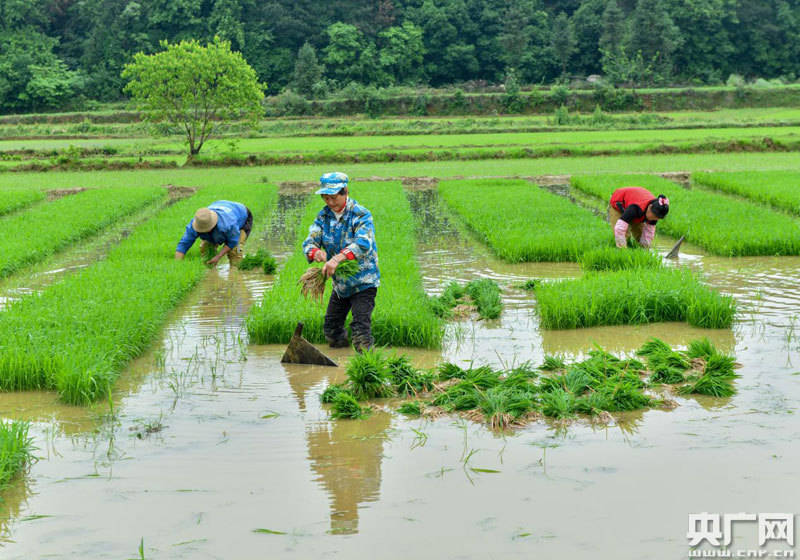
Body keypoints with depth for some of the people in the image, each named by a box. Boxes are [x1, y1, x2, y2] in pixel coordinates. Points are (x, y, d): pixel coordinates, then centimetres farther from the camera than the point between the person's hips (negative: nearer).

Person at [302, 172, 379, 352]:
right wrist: (315, 252, -32)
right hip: (340, 283, 6)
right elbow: (309, 242, -6)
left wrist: (338, 258, -49)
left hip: (363, 281, -6)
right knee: (331, 330, 13)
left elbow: (363, 244, -33)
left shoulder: (361, 215, -17)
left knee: (361, 327, -18)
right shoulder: (323, 216, 1)